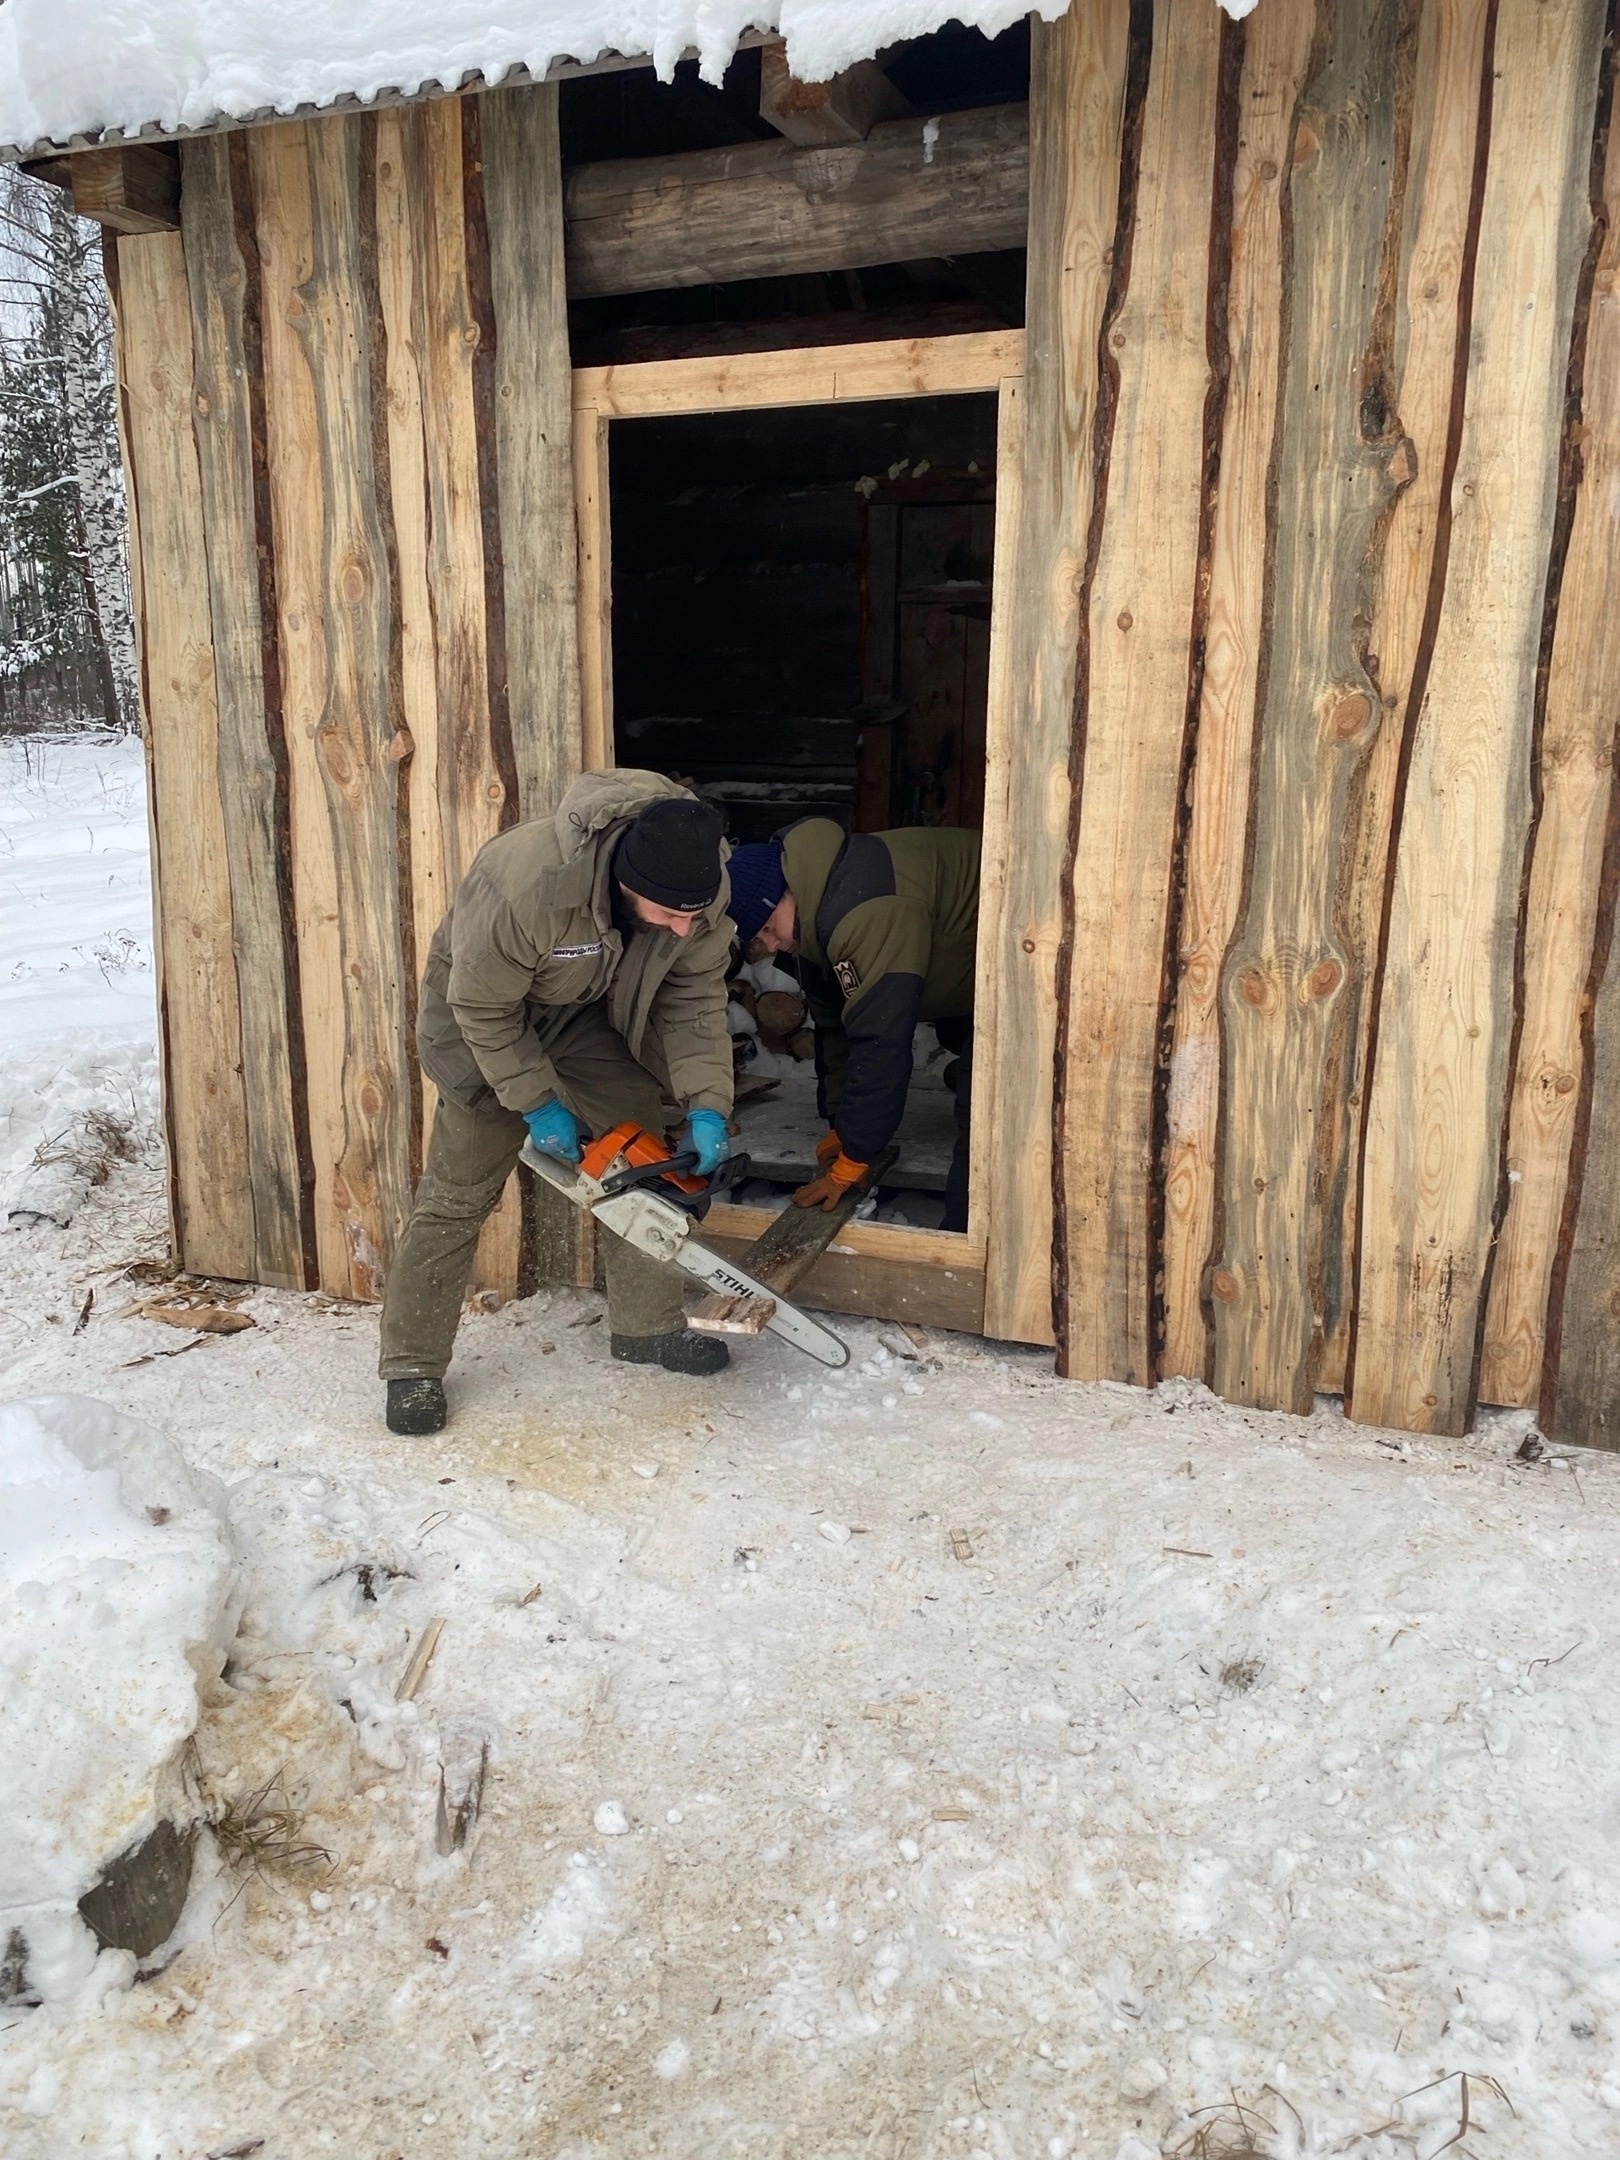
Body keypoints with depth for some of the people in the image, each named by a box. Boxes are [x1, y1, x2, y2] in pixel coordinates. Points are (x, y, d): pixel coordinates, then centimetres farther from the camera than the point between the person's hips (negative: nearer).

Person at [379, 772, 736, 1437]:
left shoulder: (701, 880, -27)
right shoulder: (528, 888, -43)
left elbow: (695, 993, -15)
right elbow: (483, 1007, -27)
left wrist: (706, 1106, -23)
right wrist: (538, 1105, -21)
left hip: (588, 1007, 5)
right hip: (487, 1012, -5)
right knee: (460, 1189, -5)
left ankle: (647, 1325, 19)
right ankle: (411, 1364, 7)